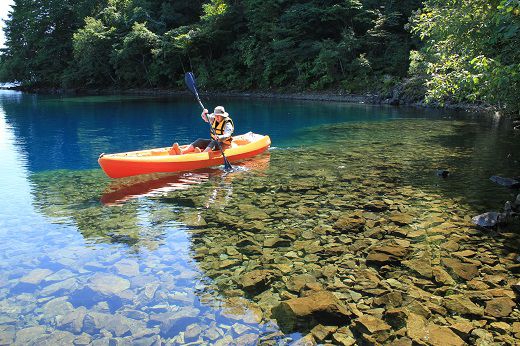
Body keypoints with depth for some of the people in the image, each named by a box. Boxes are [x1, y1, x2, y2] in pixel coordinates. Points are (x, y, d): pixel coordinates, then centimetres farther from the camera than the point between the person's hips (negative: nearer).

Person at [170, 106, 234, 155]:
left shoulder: (227, 124, -15)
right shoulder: (214, 119, 8)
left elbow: (227, 135, -30)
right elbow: (205, 117, 17)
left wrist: (219, 137, -50)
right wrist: (204, 113, -7)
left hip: (224, 144, -7)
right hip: (213, 141, 7)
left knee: (213, 142, -36)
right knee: (200, 141, -12)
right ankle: (182, 152, -33)